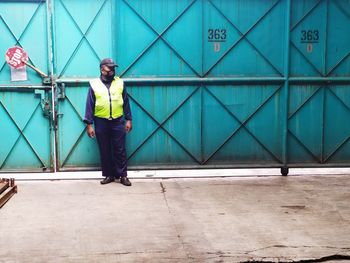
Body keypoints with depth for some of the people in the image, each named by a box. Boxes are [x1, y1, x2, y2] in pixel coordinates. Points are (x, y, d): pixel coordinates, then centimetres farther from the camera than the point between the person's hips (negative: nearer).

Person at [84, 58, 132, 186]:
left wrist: (128, 119, 4)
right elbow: (89, 106, 0)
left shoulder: (120, 83, 5)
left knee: (120, 150, 3)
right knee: (105, 151, 7)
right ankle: (109, 175, 18)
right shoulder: (94, 84, -1)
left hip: (118, 122, 1)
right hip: (101, 122, -1)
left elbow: (126, 103, 9)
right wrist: (89, 124, -5)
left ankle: (123, 175, 10)